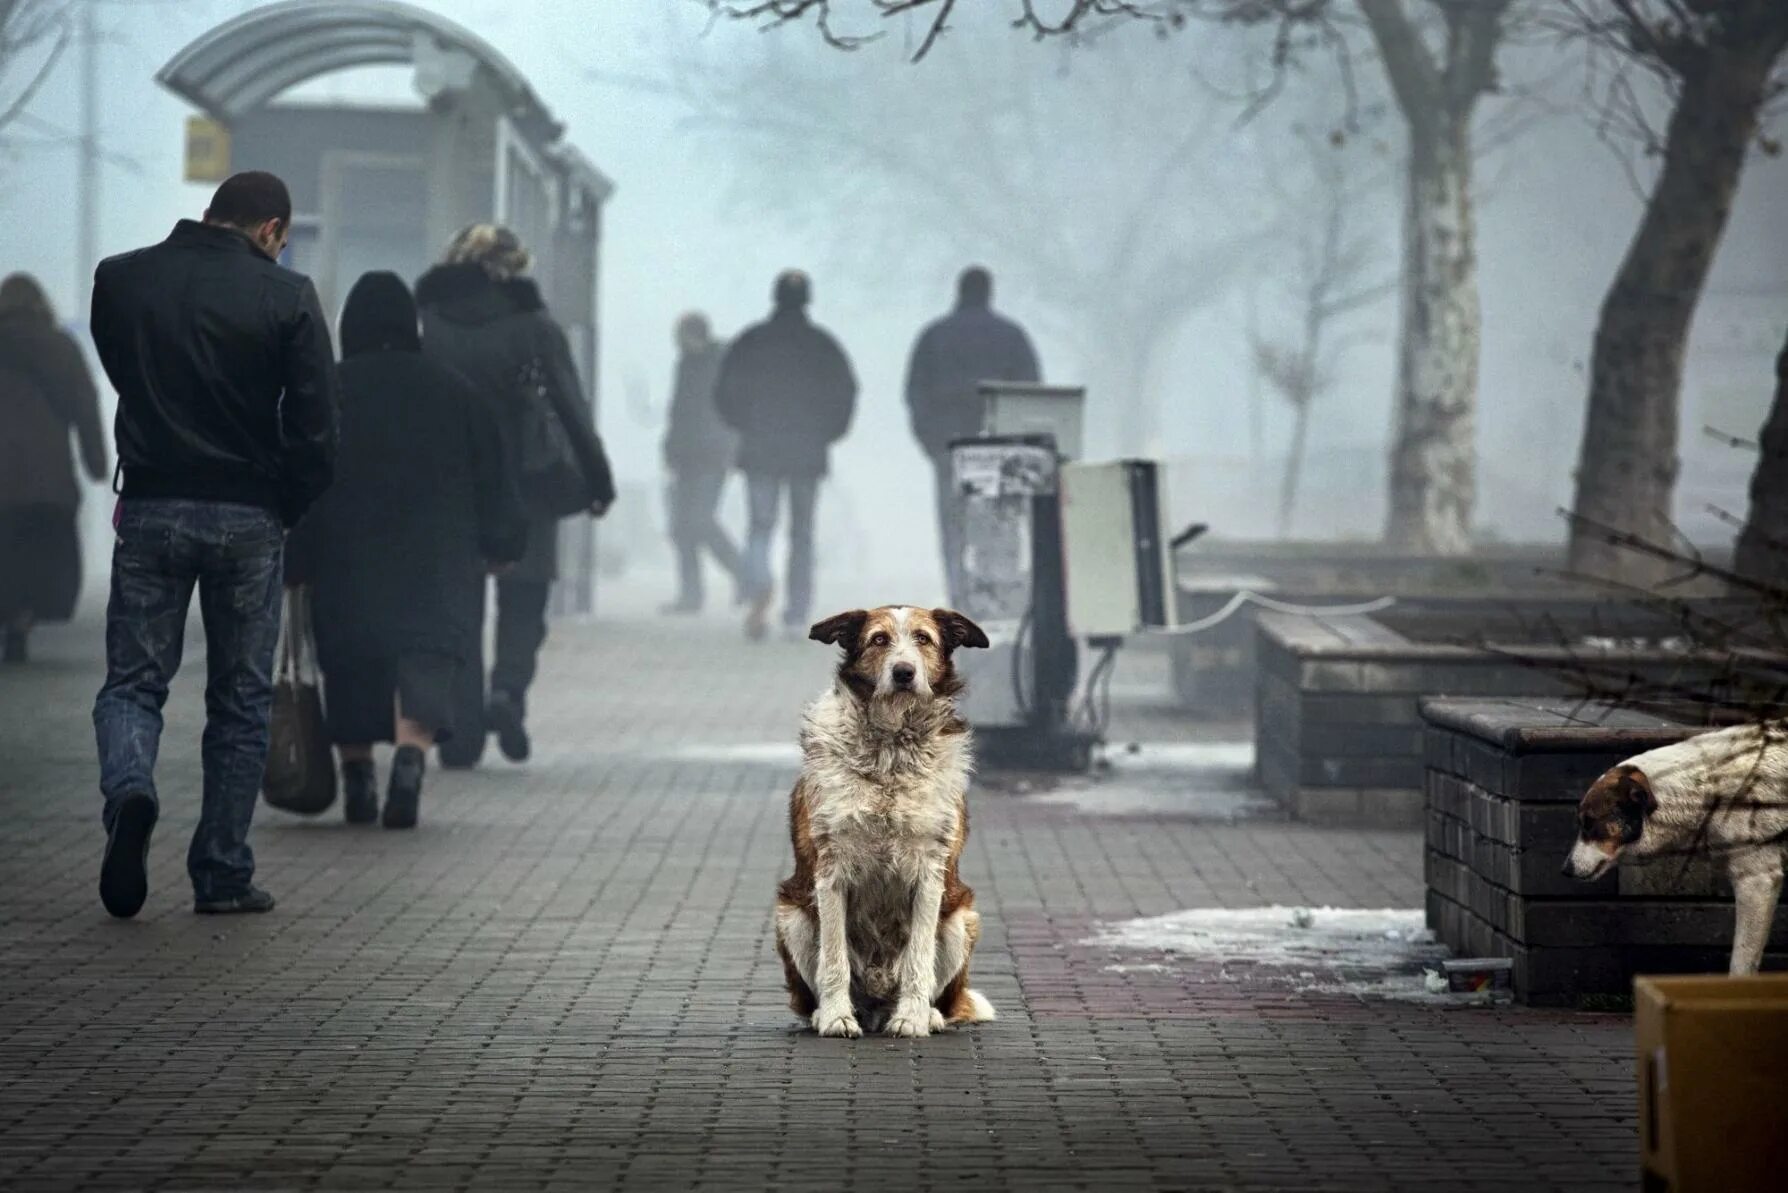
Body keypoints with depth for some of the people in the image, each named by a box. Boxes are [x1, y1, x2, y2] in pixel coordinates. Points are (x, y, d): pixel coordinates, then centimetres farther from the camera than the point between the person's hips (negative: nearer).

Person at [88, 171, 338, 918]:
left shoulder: (118, 281, 2)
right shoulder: (286, 297, -8)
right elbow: (315, 431, -10)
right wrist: (285, 510, 5)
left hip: (149, 510, 1)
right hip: (248, 519, -1)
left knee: (132, 682, 9)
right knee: (240, 702, 10)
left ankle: (129, 791, -22)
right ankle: (223, 876, 10)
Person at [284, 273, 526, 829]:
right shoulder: (455, 392, 6)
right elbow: (492, 485, 9)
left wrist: (291, 565, 4)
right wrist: (502, 543, 22)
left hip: (346, 568, 0)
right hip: (437, 571, 0)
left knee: (351, 671, 14)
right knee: (426, 661, -7)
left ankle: (357, 779, 17)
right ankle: (410, 758, -31)